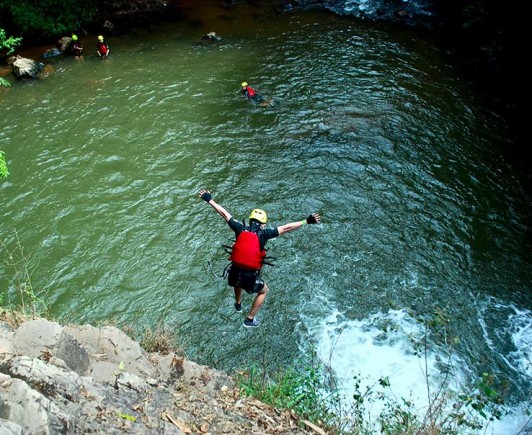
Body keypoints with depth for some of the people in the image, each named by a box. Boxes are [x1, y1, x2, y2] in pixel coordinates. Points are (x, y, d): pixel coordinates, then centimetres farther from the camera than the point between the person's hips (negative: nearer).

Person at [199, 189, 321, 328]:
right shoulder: (263, 234, -11)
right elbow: (286, 228, -13)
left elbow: (224, 213, 4)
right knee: (264, 291, 28)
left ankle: (238, 304, 63)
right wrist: (306, 221, -11)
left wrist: (209, 200, 13)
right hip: (250, 277, -4)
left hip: (234, 273, 4)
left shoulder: (240, 229, -3)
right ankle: (250, 319, 30)